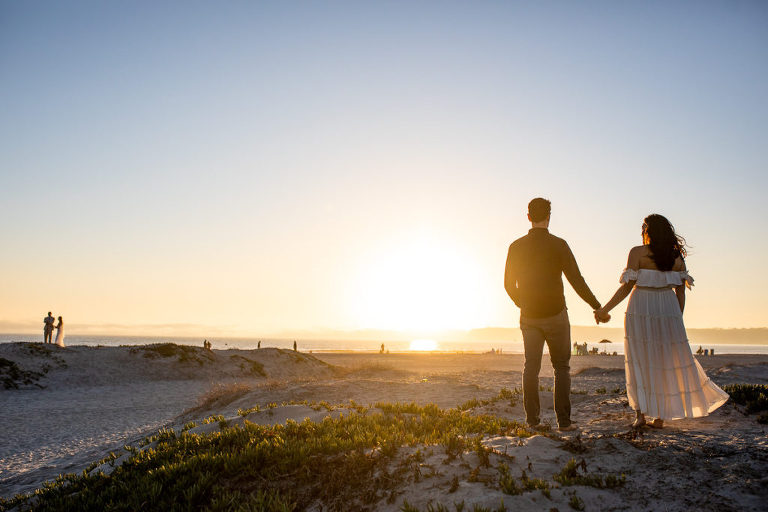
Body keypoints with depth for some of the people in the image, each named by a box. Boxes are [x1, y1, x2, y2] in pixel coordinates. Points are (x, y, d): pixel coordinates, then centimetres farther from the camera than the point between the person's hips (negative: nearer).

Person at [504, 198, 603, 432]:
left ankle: (532, 419, 6)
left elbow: (509, 284, 8)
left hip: (529, 316, 3)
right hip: (555, 315, -3)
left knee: (531, 367, 9)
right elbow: (577, 281, -11)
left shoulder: (516, 247, 0)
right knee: (561, 368, 8)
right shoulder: (558, 245, -10)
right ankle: (564, 420, 5)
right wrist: (597, 307, 0)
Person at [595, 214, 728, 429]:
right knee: (666, 363, 11)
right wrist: (677, 319, 15)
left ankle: (640, 413, 1)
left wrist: (605, 309, -6)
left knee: (639, 363, 6)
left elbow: (627, 286, -11)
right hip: (668, 310, 3)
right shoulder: (677, 256, 6)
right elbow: (681, 291, 7)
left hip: (641, 310, -3)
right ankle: (660, 416, 14)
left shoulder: (638, 252, -6)